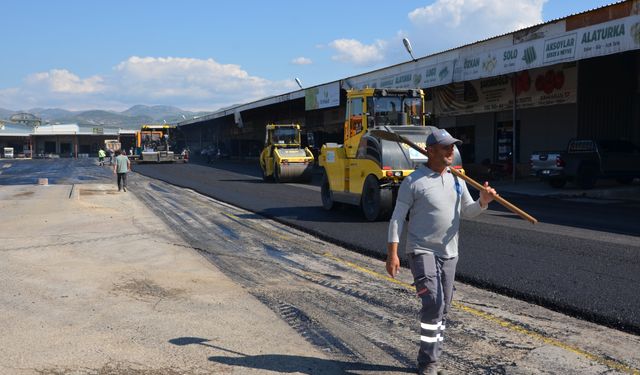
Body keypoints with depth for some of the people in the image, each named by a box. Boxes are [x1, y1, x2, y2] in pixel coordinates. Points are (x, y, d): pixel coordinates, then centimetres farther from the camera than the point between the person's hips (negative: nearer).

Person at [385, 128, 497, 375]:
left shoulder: (457, 180, 9)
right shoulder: (413, 181, -9)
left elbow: (467, 212, 16)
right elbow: (397, 218, -9)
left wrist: (483, 201, -6)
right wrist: (392, 253, -14)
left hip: (449, 253, 6)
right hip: (422, 251, -6)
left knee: (442, 308, 11)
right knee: (433, 303, -17)